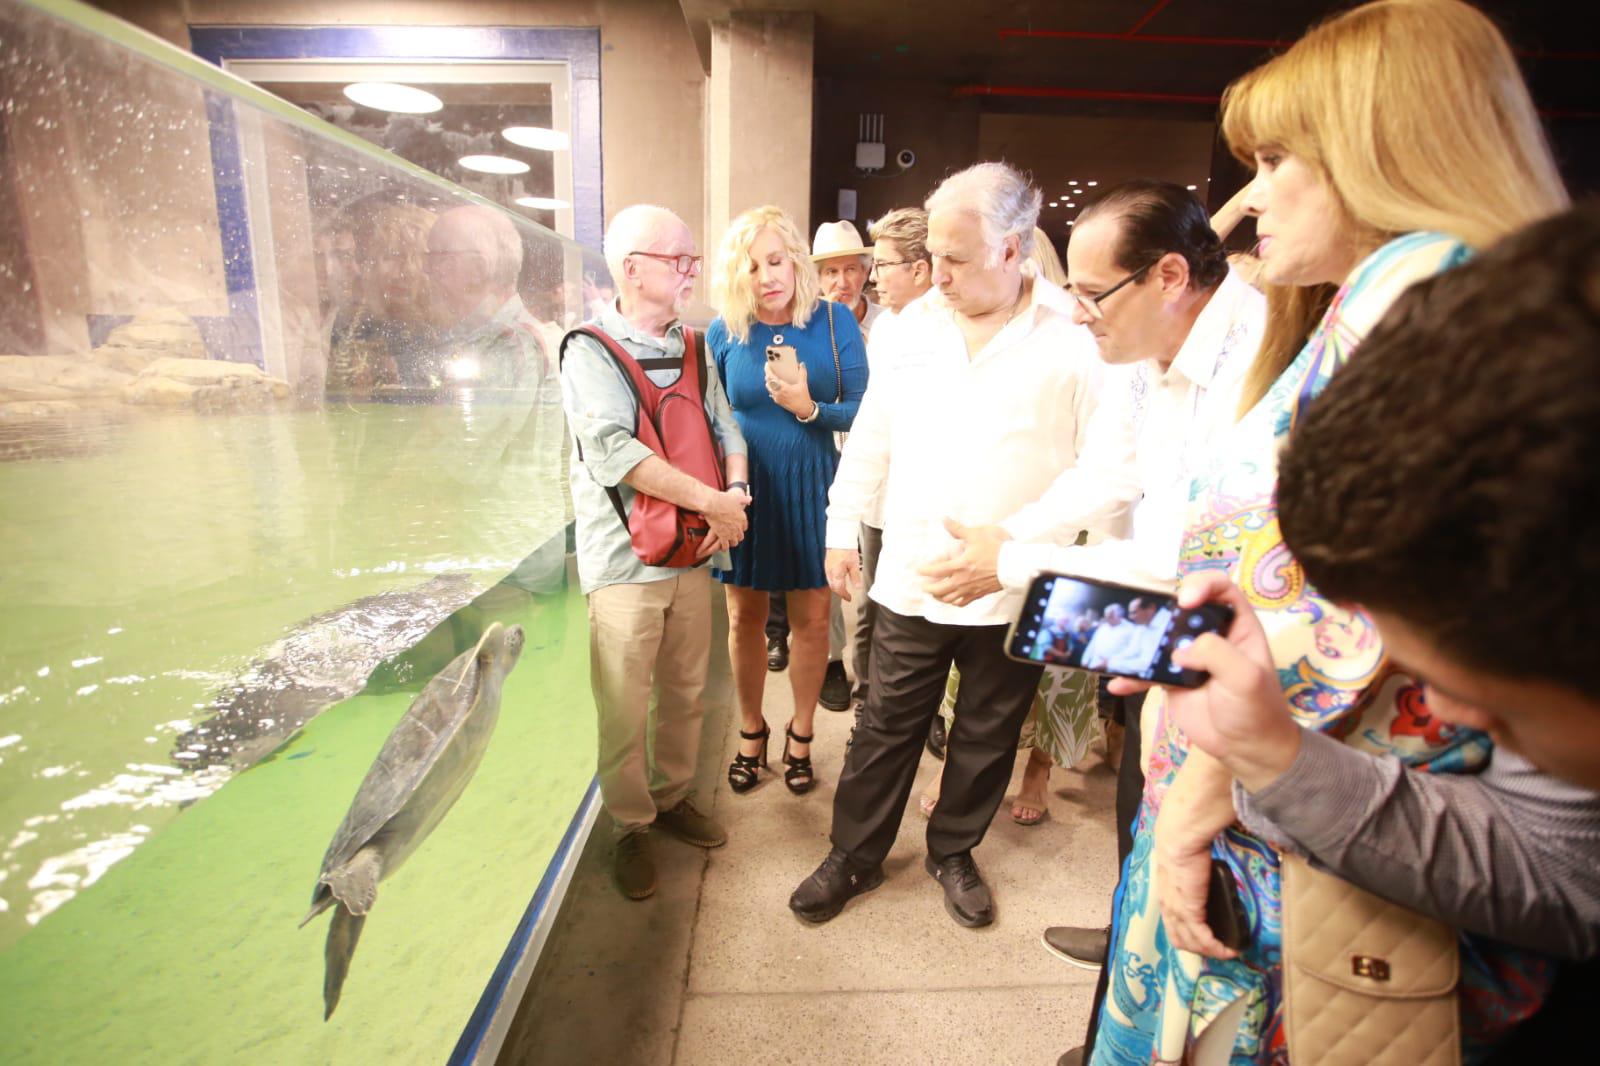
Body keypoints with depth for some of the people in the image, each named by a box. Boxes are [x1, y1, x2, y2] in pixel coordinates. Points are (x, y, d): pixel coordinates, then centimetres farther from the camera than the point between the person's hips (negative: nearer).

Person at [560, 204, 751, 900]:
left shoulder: (692, 350, 11)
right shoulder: (590, 349, -7)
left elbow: (727, 431, 9)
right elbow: (613, 451, -21)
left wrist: (737, 490, -12)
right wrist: (710, 501, -20)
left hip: (692, 551, 6)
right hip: (625, 556, -5)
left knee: (686, 691, 15)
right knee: (625, 706, 4)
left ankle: (673, 797, 36)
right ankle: (630, 828, 25)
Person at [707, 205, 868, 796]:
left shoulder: (834, 321, -5)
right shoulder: (723, 333, -3)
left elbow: (860, 411, -6)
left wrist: (810, 408, -25)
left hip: (810, 490, 0)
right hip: (744, 492, 1)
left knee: (812, 618, 8)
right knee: (745, 617, 11)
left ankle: (800, 734, 31)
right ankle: (751, 731, 34)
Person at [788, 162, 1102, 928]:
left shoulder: (1074, 334, -6)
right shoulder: (915, 324, 5)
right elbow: (871, 436, 10)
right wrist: (843, 531, 9)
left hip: (1016, 590, -1)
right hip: (911, 574, 2)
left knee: (988, 734, 17)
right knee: (886, 728, 13)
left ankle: (953, 852, 40)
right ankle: (854, 857, 33)